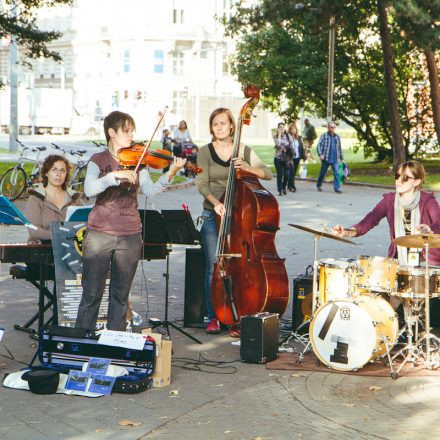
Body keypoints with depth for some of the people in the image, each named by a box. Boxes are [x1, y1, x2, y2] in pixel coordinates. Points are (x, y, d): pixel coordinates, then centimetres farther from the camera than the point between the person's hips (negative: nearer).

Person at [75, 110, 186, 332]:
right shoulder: (98, 160, 0)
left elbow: (150, 191, -5)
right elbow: (89, 189, -17)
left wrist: (170, 174, -20)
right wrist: (115, 175, -29)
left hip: (130, 237, 3)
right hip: (100, 235, -3)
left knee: (121, 295, 9)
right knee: (92, 294, 1)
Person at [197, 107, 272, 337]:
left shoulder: (244, 152, 7)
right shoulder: (205, 152, 4)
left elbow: (268, 174, 0)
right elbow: (203, 184, -5)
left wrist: (248, 168, -18)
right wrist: (215, 202, -23)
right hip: (213, 216, 0)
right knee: (214, 268, -3)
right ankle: (214, 317, 10)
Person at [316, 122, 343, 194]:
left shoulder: (337, 137, 12)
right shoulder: (324, 136, -3)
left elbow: (339, 148, 20)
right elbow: (319, 145, -8)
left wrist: (341, 157, 22)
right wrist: (320, 154, -20)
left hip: (335, 159, 3)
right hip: (326, 158, -3)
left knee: (336, 173, -10)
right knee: (323, 172, 11)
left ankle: (337, 188, -10)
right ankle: (319, 185, 32)